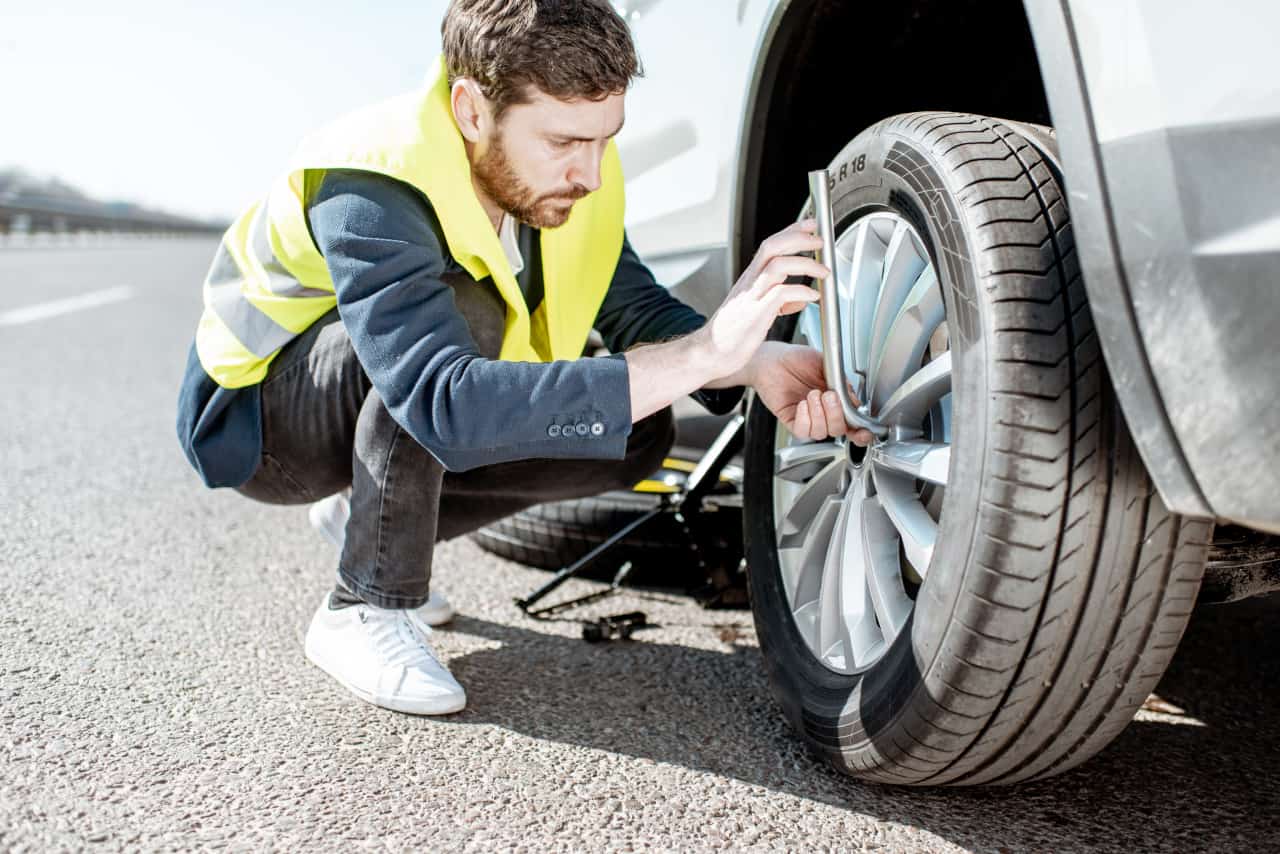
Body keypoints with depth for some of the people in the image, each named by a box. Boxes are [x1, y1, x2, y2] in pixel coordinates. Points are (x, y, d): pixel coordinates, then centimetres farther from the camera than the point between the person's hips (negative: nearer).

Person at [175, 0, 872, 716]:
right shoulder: (368, 193, -36)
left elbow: (635, 307, -11)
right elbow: (448, 404, -48)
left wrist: (756, 363, -32)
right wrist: (702, 354, -53)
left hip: (406, 412, 7)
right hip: (252, 413, -6)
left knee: (637, 432, -9)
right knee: (466, 310, -36)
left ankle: (369, 520, 6)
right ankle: (366, 607, -18)